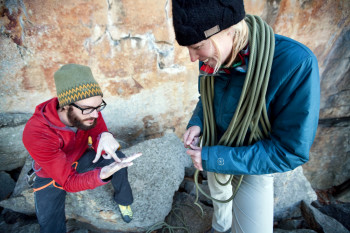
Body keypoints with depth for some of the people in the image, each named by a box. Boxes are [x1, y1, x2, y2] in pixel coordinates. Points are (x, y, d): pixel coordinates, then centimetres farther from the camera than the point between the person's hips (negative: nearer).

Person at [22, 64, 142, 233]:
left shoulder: (90, 109, -26)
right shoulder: (36, 134, -38)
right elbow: (69, 182, -35)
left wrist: (105, 137, -44)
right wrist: (102, 174, -55)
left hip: (81, 157, 4)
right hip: (52, 174, -3)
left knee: (117, 158, -17)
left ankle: (123, 200, 10)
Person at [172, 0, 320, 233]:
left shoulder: (296, 63, -36)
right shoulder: (213, 56, -17)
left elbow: (290, 151, -30)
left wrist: (213, 159, -31)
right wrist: (197, 123, -17)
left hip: (255, 164, -4)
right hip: (215, 151, 5)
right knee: (219, 194, 28)